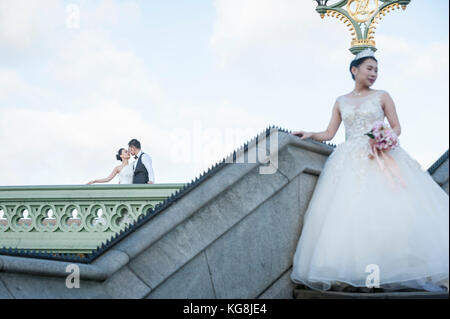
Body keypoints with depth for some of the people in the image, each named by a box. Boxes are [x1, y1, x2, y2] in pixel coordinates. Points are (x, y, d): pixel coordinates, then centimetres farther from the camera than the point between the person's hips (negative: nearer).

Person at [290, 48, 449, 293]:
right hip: (350, 160, 2)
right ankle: (352, 273, -15)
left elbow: (397, 127, 9)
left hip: (380, 156, -1)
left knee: (390, 205, -17)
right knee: (350, 212, -13)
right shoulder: (341, 102, 17)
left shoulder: (382, 96, 12)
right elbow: (329, 133, 17)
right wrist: (310, 135, 2)